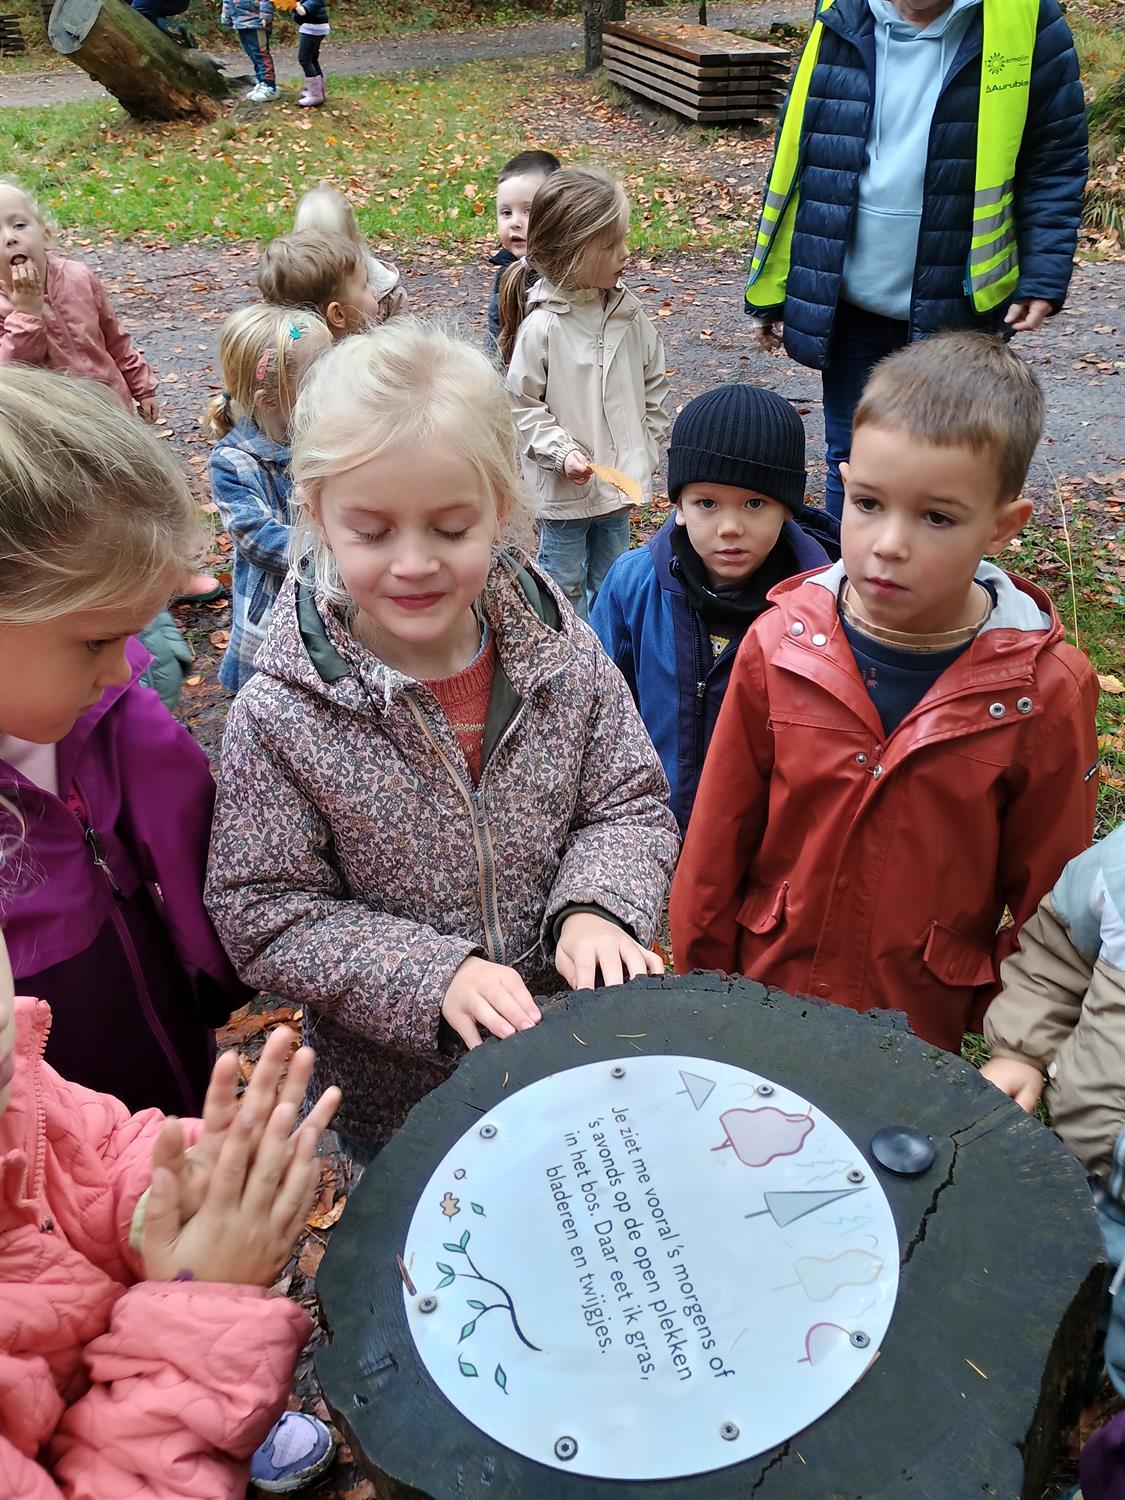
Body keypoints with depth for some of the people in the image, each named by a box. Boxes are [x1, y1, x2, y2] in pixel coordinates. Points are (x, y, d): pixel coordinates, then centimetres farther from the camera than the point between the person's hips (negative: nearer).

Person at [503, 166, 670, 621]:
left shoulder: (628, 312, -2)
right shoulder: (541, 327, -18)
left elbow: (654, 383, 9)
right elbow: (522, 406, -13)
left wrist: (646, 448, 6)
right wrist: (563, 452, -22)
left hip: (620, 478, 5)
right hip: (563, 486, -5)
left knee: (611, 579, 20)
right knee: (564, 583, 13)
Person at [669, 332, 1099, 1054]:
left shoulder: (1047, 691, -16)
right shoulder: (781, 644, -13)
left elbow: (1047, 897, -5)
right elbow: (716, 841, -4)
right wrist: (701, 989, 3)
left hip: (926, 1030, -1)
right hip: (762, 999, 2)